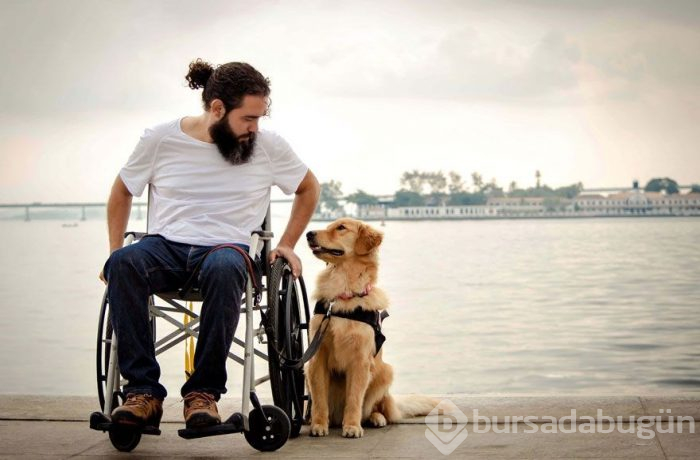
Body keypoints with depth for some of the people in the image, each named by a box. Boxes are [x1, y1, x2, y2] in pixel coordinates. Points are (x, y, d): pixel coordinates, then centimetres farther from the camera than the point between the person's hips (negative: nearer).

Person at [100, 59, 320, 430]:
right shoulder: (160, 139, 1)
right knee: (124, 263, -35)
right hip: (165, 245, 1)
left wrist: (286, 245, 11)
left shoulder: (268, 145, 3)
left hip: (226, 247, 0)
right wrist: (114, 251, 8)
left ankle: (203, 392, -29)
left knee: (224, 269, -40)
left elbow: (309, 188, 18)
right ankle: (143, 390, -30)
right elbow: (122, 192, 16)